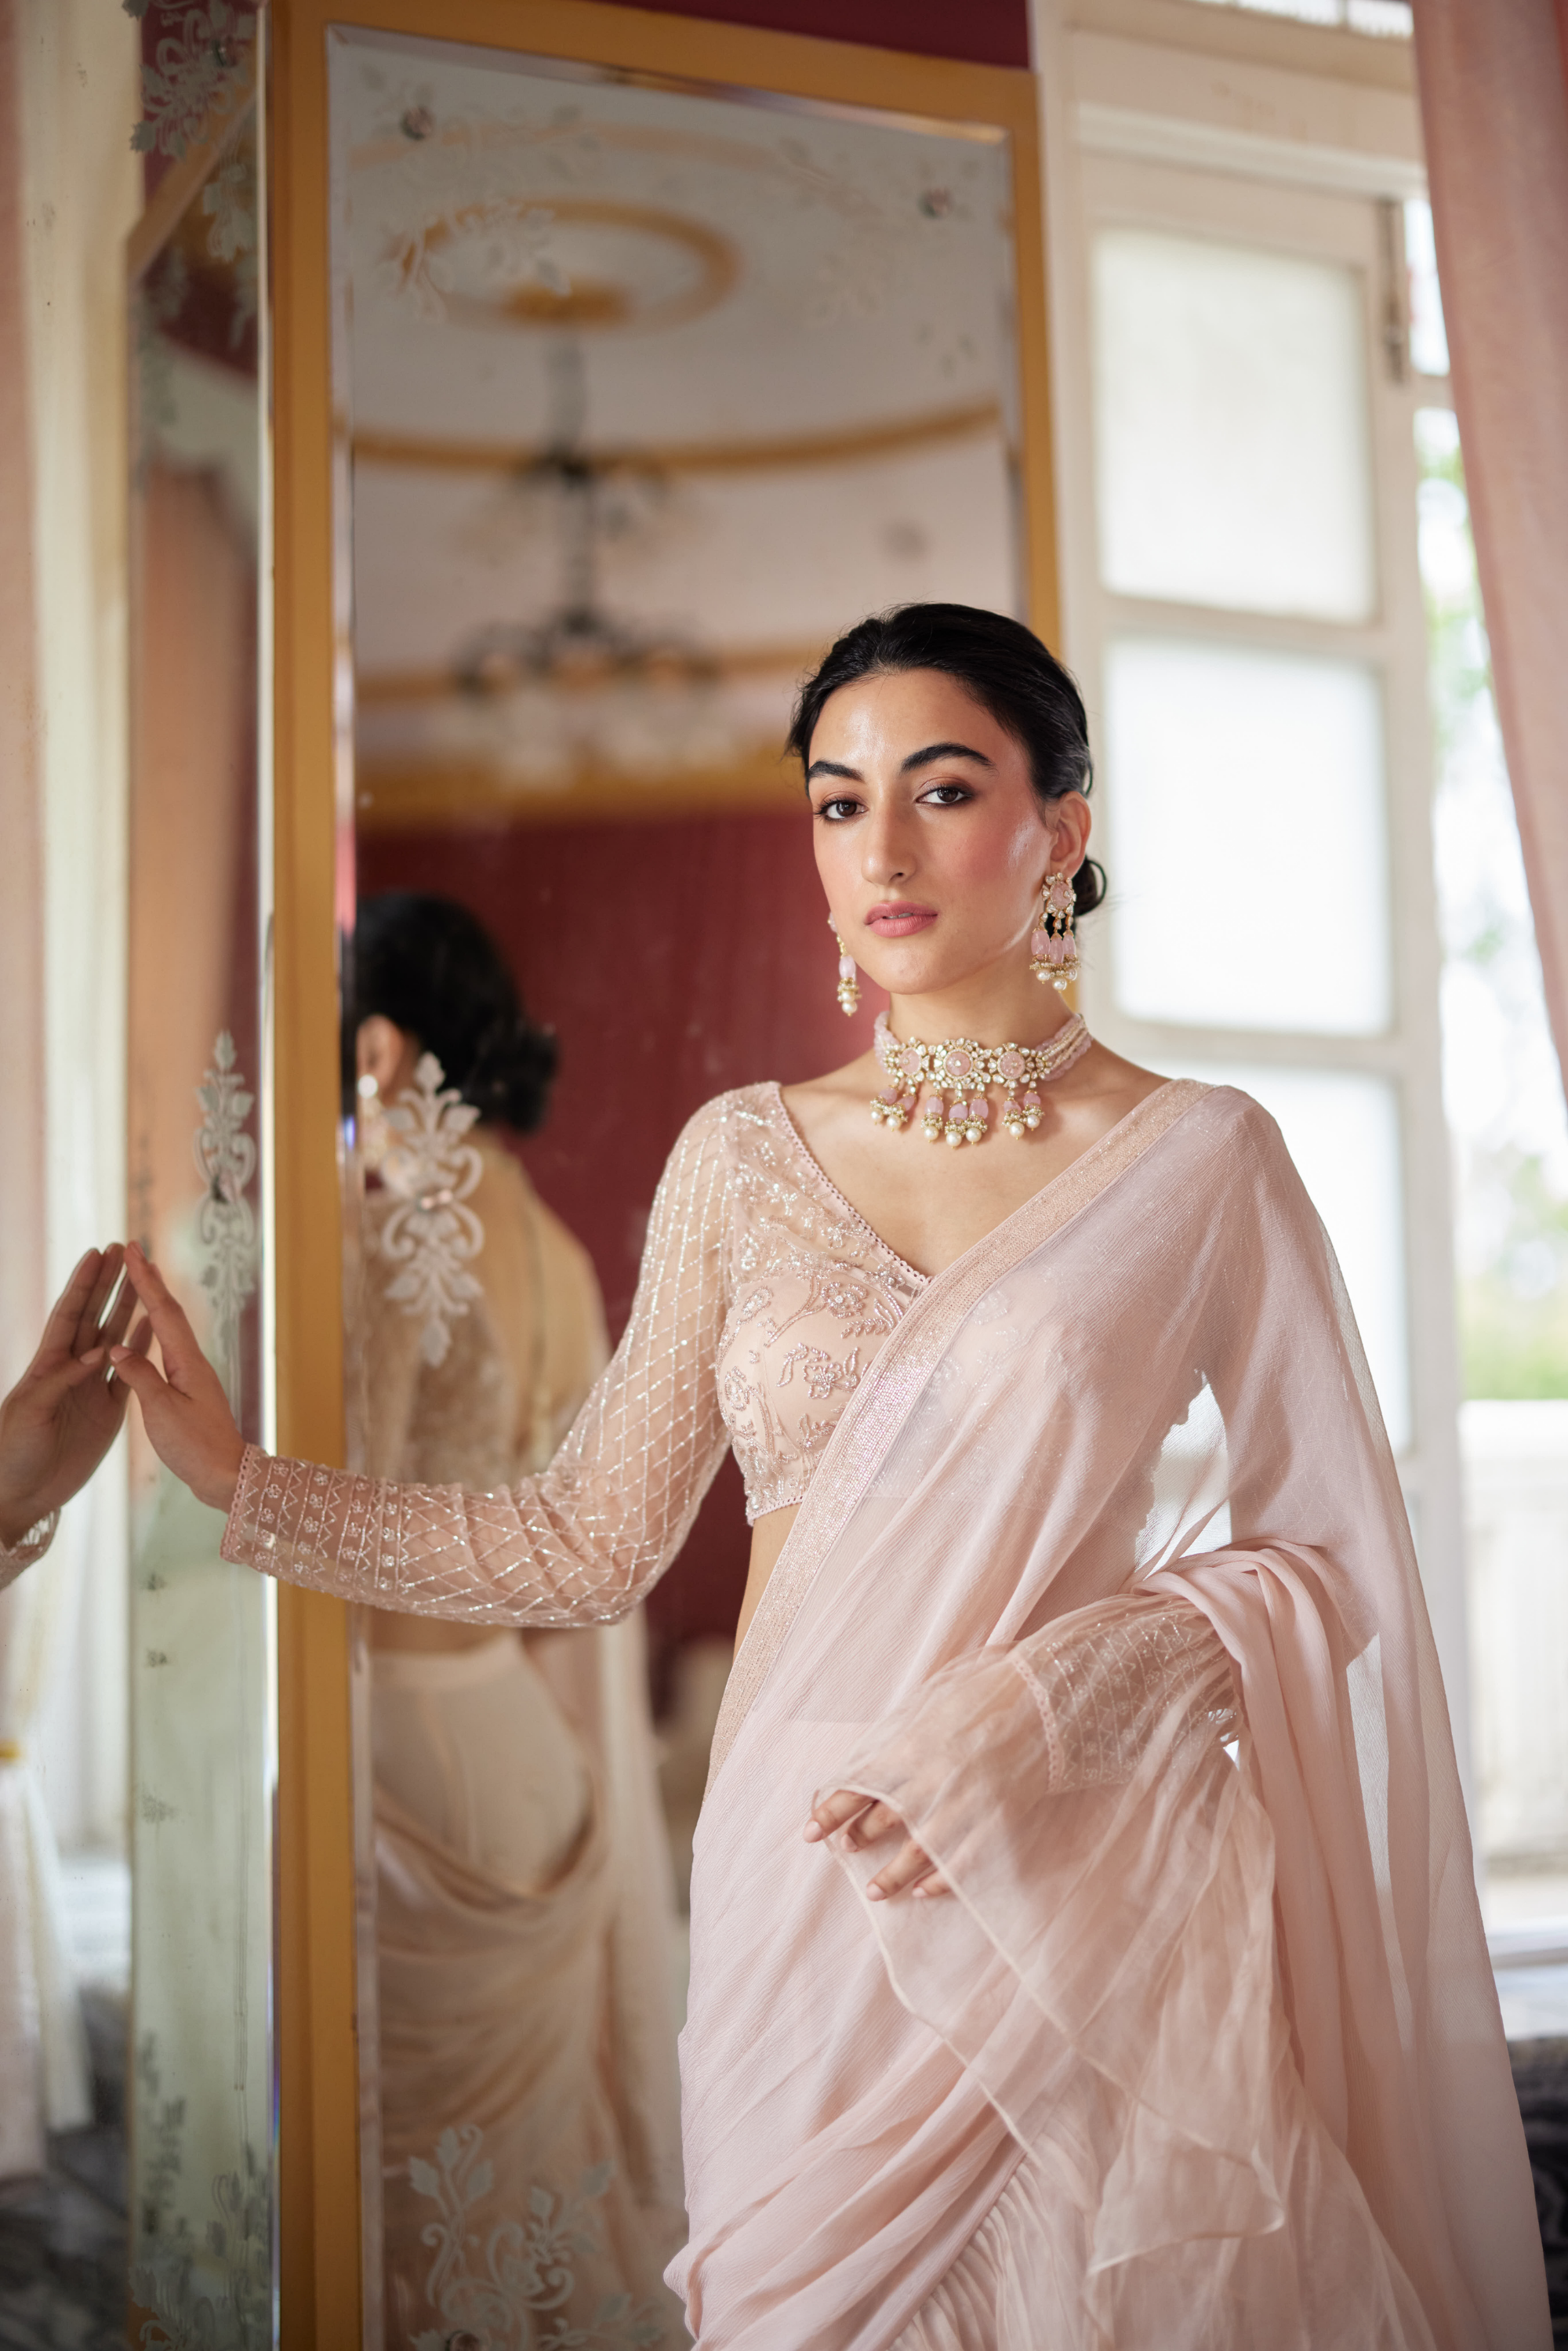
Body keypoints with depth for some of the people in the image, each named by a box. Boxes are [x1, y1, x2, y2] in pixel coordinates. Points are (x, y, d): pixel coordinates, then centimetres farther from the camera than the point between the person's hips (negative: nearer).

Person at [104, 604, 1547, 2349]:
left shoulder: (1198, 1158, -3)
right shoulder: (746, 1157, 5)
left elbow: (1325, 1560, -2)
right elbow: (590, 1544, 6)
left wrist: (1038, 1708, -16)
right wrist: (236, 1480, 1)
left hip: (1098, 1875, -2)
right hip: (808, 1876, 2)